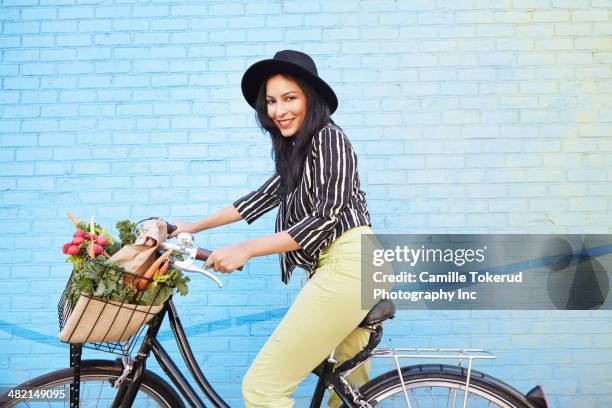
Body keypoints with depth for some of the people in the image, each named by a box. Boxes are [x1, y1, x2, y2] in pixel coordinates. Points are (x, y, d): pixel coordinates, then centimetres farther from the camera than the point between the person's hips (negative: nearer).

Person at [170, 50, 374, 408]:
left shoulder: (328, 137, -8)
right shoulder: (297, 150, 22)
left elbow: (325, 217, -16)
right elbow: (266, 195, 23)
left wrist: (245, 250, -16)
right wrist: (194, 226, 24)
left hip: (347, 266, -10)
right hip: (345, 269, 10)